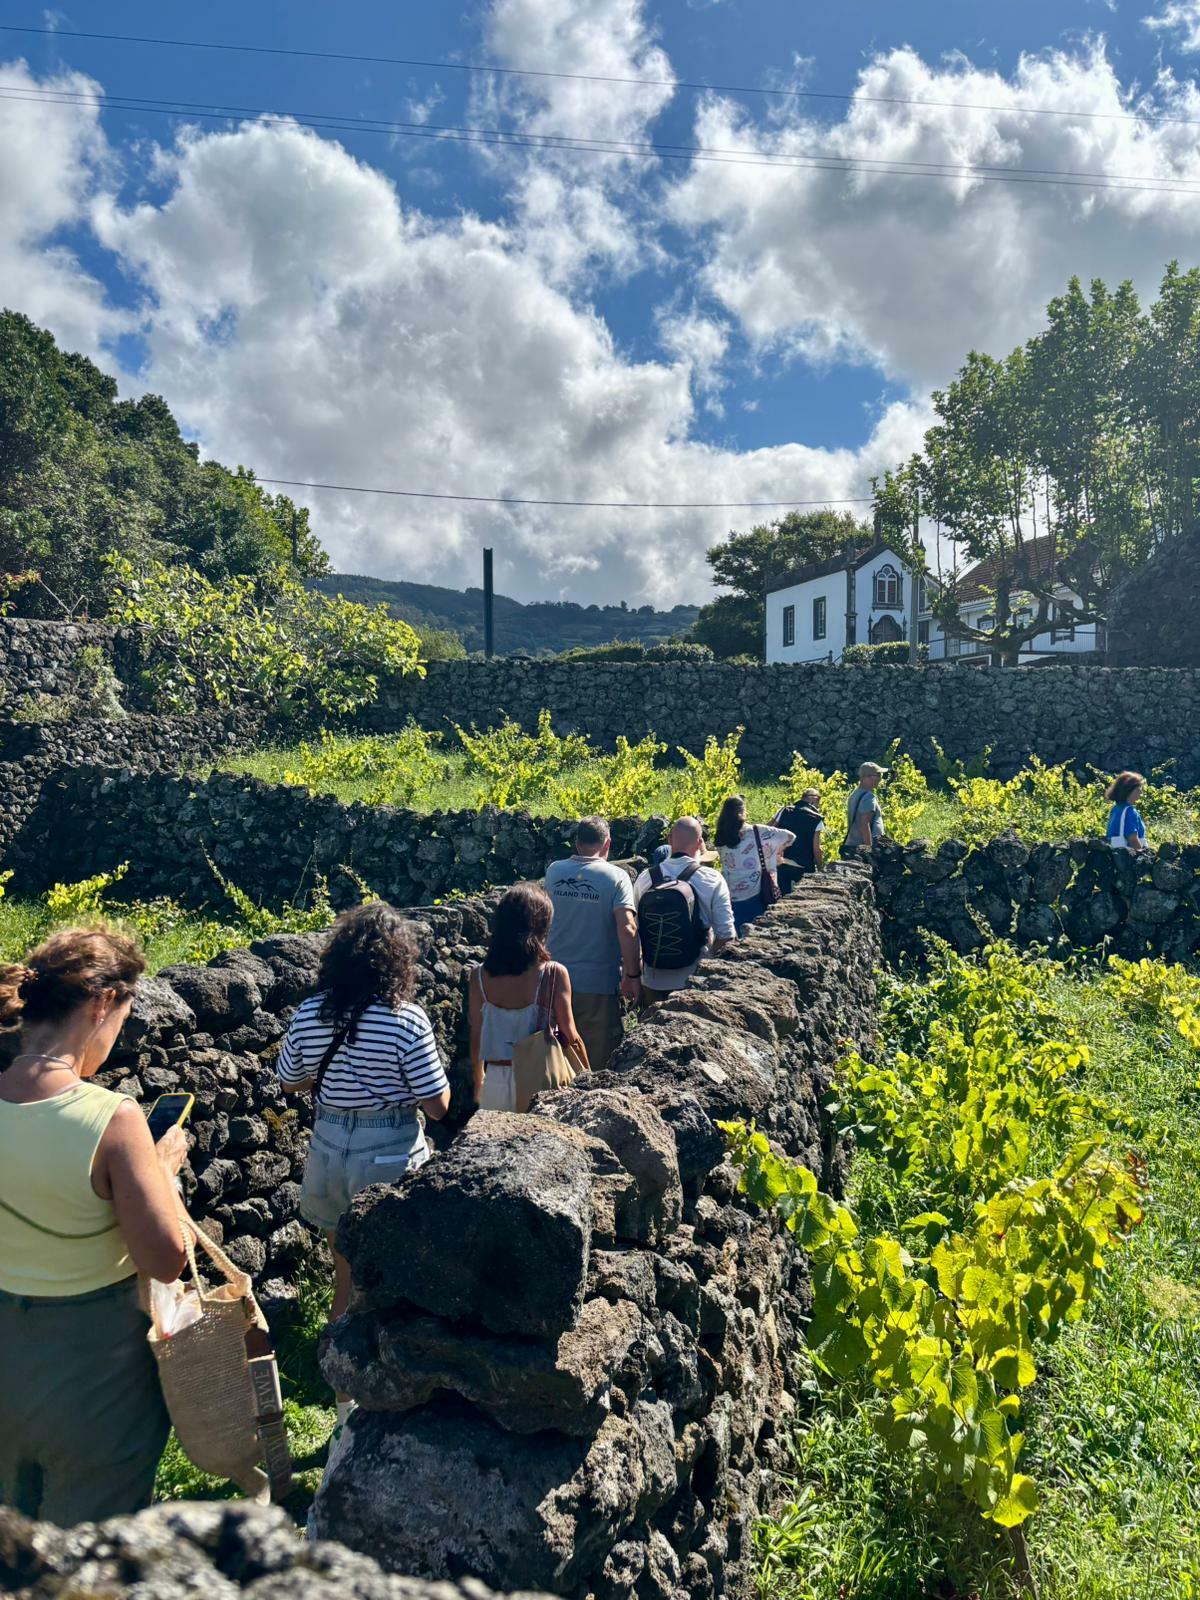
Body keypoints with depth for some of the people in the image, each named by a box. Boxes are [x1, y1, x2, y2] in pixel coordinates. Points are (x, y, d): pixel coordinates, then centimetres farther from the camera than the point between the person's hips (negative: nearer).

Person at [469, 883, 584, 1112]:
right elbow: (570, 1036, -9)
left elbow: (476, 1036, 2)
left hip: (496, 1082, 3)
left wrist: (478, 1085, 16)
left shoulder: (479, 975, -6)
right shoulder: (554, 974, -15)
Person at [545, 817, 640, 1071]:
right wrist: (633, 975, -14)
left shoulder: (554, 871, -1)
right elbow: (627, 929, -22)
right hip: (598, 984, -4)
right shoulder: (616, 878, -13)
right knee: (597, 1063, 10)